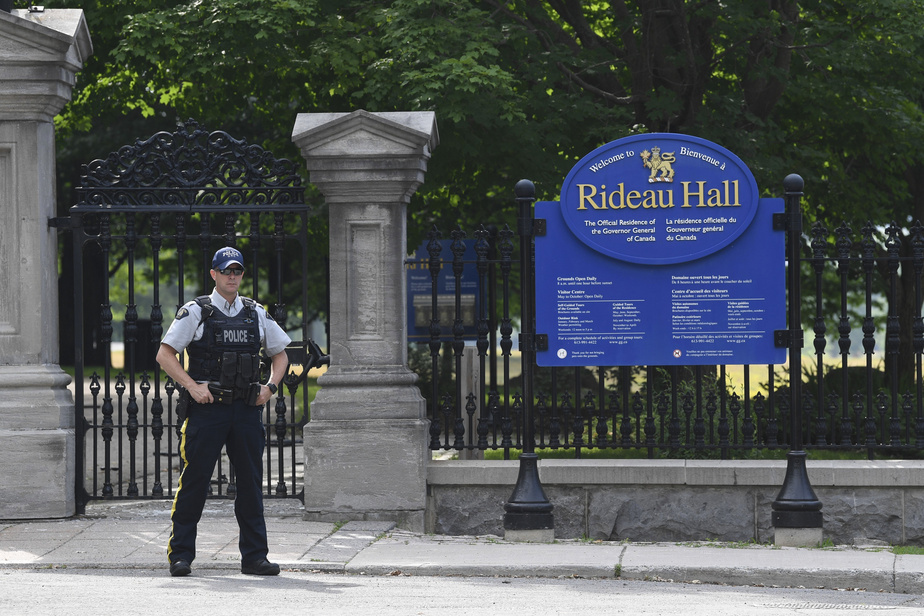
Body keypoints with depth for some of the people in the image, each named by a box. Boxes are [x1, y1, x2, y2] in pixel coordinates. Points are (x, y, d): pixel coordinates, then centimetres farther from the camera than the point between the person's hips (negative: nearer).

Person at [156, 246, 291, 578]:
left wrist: (270, 386, 4)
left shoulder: (256, 314, 12)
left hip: (247, 410, 3)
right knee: (194, 481, -3)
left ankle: (254, 556, 9)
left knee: (251, 483, 3)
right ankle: (180, 555, 3)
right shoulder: (196, 312, 1)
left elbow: (280, 354, 22)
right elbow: (164, 355, -2)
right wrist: (193, 387, -12)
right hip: (207, 408, -3)